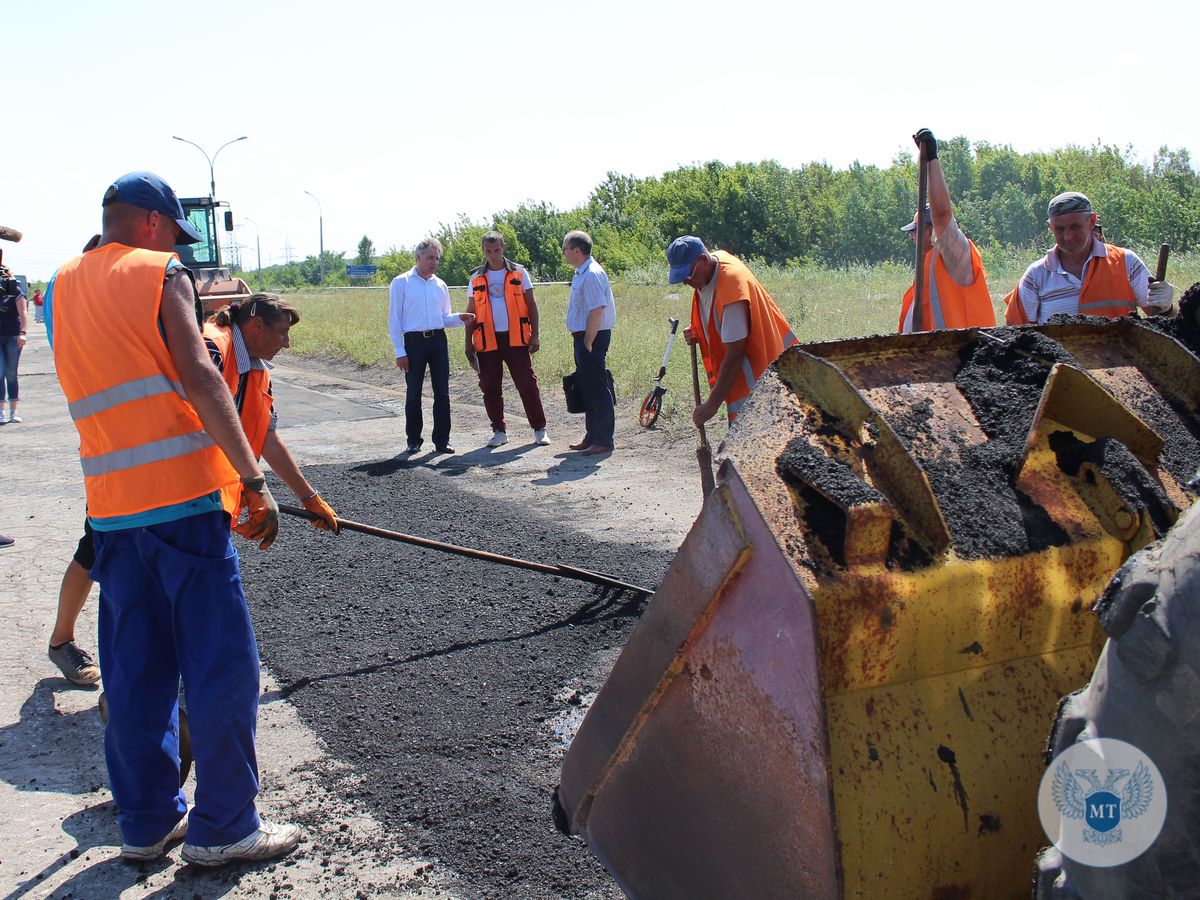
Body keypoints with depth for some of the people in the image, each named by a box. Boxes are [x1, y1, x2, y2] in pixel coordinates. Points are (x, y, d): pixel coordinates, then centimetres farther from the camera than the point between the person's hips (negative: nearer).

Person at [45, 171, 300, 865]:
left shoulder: (60, 290, 17)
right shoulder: (160, 273, -3)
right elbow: (200, 381, -14)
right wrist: (254, 481, -17)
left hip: (110, 505, 7)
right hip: (182, 495, -7)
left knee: (137, 669, 14)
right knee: (221, 664, 1)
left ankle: (147, 821, 22)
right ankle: (224, 828, 8)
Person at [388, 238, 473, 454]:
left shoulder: (440, 285, 12)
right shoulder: (401, 283, -1)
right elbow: (394, 319, -2)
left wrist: (460, 318, -5)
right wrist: (400, 351, -7)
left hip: (438, 340, 4)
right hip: (414, 341, -4)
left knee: (442, 392, 4)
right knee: (414, 393, 4)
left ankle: (442, 439, 12)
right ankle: (413, 440, 15)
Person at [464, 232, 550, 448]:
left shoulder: (518, 273, 5)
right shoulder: (476, 278, 9)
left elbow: (531, 305, 5)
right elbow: (471, 312, 12)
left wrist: (535, 335, -3)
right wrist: (468, 343, 6)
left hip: (516, 339, -2)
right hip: (487, 342, 2)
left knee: (527, 384, -3)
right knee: (490, 388, 5)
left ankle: (539, 429, 4)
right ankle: (499, 431, 16)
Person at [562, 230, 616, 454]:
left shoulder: (592, 274, -17)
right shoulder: (581, 273, 14)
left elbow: (596, 311, -23)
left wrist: (587, 343, -20)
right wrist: (582, 342, 16)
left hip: (593, 337, -10)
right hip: (584, 337, 10)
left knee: (597, 390, -4)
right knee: (586, 388, 16)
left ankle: (603, 440, 2)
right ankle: (592, 436, 26)